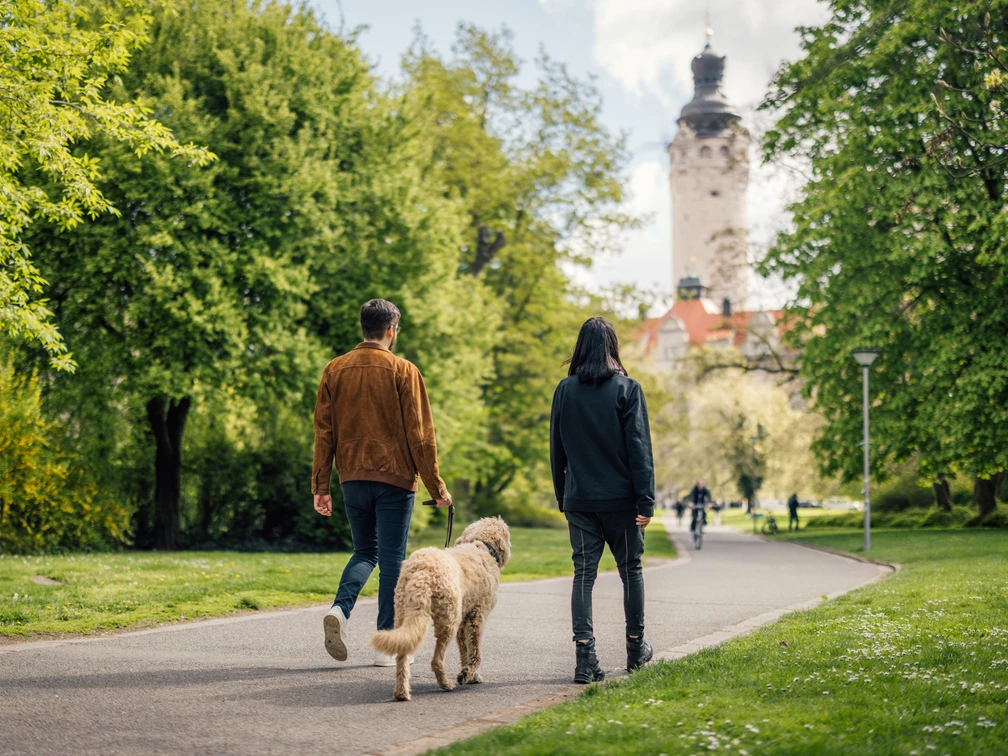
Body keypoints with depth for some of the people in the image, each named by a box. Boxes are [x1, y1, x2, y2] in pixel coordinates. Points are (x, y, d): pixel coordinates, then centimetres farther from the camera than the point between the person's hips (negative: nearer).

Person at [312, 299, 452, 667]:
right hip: (394, 478, -4)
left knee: (365, 551, 17)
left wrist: (320, 486, 9)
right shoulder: (403, 371, -5)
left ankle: (341, 608, -8)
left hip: (352, 478, 4)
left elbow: (323, 432, 5)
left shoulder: (335, 370, 5)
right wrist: (436, 486, 0)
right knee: (392, 558, 4)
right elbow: (419, 434, -6)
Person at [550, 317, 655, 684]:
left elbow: (556, 450, 8)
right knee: (630, 569, 14)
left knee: (584, 573, 2)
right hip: (620, 498, -2)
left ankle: (585, 659, -7)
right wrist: (646, 501, -8)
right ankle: (636, 648, 25)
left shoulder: (565, 390, 3)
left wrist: (562, 497, 17)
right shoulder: (627, 388, -6)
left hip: (579, 499, 2)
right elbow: (639, 447, -9)